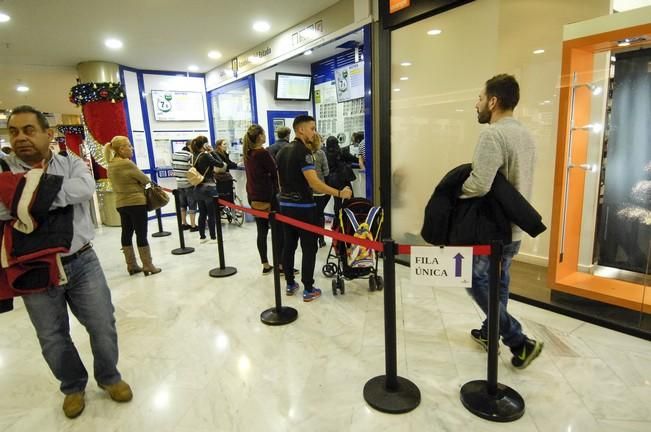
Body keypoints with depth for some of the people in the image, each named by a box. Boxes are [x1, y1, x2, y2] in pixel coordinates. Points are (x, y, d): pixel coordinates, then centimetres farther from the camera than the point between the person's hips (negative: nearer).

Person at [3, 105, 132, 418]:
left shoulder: (71, 164, 0)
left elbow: (85, 188, -23)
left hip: (82, 263, 0)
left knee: (103, 327, 9)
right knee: (53, 338, 15)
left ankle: (109, 377, 36)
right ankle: (73, 387, 40)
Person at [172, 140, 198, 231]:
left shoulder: (174, 155, 5)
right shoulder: (190, 156, -16)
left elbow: (173, 166, 11)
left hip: (179, 184, 7)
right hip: (190, 184, -7)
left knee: (182, 205, 17)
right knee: (192, 205, 2)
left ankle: (184, 224, 27)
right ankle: (193, 226, 5)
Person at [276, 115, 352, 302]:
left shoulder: (282, 151, 10)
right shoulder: (303, 151, -16)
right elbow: (314, 183, -25)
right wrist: (339, 193, -24)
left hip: (285, 205, 8)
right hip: (303, 207, -8)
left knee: (289, 245, 13)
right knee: (309, 248, 1)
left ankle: (290, 284, 23)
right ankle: (308, 290, 7)